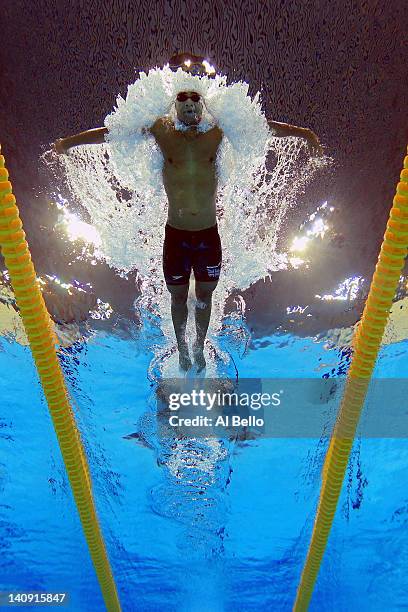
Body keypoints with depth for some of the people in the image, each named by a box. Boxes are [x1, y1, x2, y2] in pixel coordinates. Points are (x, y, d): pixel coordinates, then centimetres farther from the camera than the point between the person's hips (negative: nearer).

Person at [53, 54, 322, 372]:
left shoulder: (218, 131, -2)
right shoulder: (162, 130, -4)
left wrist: (305, 133, 6)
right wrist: (69, 141, 4)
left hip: (209, 235, 1)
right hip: (175, 235, -1)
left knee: (204, 297, 15)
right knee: (179, 297, 14)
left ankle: (199, 347, 39)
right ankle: (183, 350, 37)